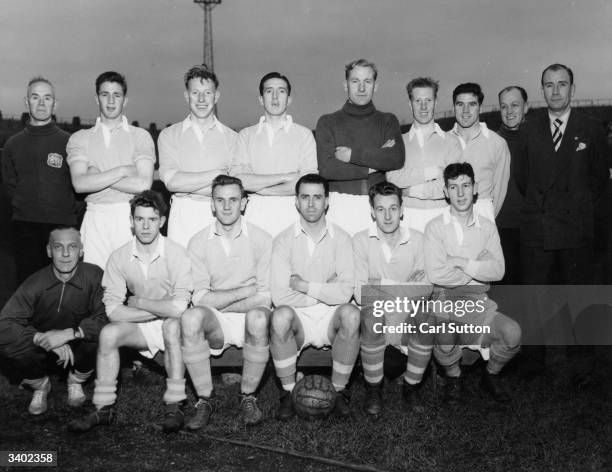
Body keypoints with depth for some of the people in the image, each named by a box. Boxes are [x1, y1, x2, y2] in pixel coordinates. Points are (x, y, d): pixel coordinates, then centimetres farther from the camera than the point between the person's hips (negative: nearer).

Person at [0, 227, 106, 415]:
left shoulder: (94, 275, -20)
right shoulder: (35, 284, -19)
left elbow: (107, 317, -27)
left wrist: (70, 333, -38)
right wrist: (41, 338, -37)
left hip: (78, 346, 0)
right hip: (42, 349, 1)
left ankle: (76, 380, 4)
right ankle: (40, 384, 9)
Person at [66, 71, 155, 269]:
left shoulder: (140, 136, 6)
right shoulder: (80, 138, 11)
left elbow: (143, 184, -7)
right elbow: (79, 183, -4)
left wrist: (97, 177, -5)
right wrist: (122, 171, -7)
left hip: (130, 217, -1)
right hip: (95, 218, 1)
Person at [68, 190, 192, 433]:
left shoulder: (176, 253, -17)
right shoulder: (119, 257, -6)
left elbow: (178, 308, -26)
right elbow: (113, 310, -10)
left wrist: (137, 301, -16)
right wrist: (159, 310, -17)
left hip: (172, 326, -3)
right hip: (142, 329, 3)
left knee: (172, 325, -35)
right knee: (108, 333, -22)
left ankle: (174, 405, -25)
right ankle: (103, 408, -10)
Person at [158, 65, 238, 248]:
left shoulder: (232, 138, 7)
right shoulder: (169, 135, 9)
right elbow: (171, 181, -5)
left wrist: (186, 184, -8)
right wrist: (218, 174, -6)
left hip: (220, 217, 0)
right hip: (182, 216, 0)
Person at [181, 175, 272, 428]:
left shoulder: (261, 239, -1)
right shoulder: (199, 242, 3)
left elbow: (265, 298, -8)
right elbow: (200, 298, -5)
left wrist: (218, 301, -11)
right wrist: (244, 291, -13)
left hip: (249, 316, -1)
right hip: (214, 322, 1)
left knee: (258, 318, -36)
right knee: (190, 317, -31)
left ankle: (248, 398, -13)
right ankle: (204, 400, -15)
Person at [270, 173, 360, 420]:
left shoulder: (341, 238, -1)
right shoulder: (284, 240, -2)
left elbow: (346, 292, -13)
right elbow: (280, 296, -13)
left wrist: (306, 286, -14)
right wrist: (326, 292, -10)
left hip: (331, 317, 1)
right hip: (298, 319, 0)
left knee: (351, 313, -31)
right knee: (280, 315, -32)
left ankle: (339, 390, -11)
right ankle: (289, 392, -12)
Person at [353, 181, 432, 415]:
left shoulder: (417, 240, 1)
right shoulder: (361, 240, -4)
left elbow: (425, 289, -3)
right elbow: (361, 294, -11)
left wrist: (382, 285, -15)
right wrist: (407, 287, -18)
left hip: (408, 309, 2)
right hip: (375, 308, -1)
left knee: (427, 321, -29)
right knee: (372, 321, -34)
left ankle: (411, 386, -5)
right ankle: (373, 388, -10)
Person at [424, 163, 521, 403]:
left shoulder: (487, 226, 10)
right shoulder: (435, 227, 1)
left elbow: (498, 270, -3)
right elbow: (435, 274, -12)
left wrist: (461, 262, -11)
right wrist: (478, 266, -6)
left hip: (478, 301, 3)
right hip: (445, 298, -2)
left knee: (513, 333, -23)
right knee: (444, 340, -32)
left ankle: (491, 375, 10)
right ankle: (453, 377, 5)